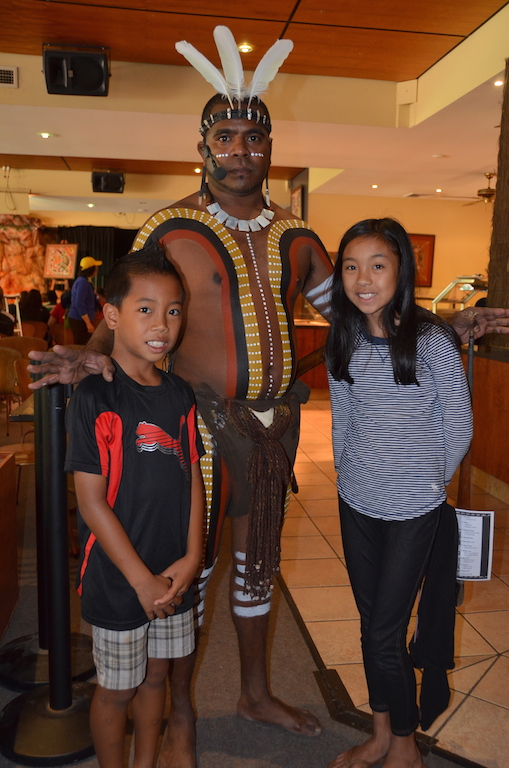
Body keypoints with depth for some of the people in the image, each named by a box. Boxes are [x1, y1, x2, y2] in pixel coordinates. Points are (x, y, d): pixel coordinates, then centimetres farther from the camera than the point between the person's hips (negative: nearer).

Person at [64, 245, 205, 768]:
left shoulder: (180, 396, 1)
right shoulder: (95, 398, -17)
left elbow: (192, 479, 5)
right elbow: (91, 502, -17)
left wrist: (192, 557, -4)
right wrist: (141, 578, -15)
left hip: (174, 573, 6)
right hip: (117, 577, -5)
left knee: (156, 675, 22)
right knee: (117, 688, 14)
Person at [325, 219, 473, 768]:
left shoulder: (432, 340, -15)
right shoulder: (343, 341, 0)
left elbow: (458, 427, -6)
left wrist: (428, 481, 3)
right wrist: (347, 474, 12)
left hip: (413, 510, -5)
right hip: (355, 504, 5)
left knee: (385, 635, 2)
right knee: (370, 622, 17)